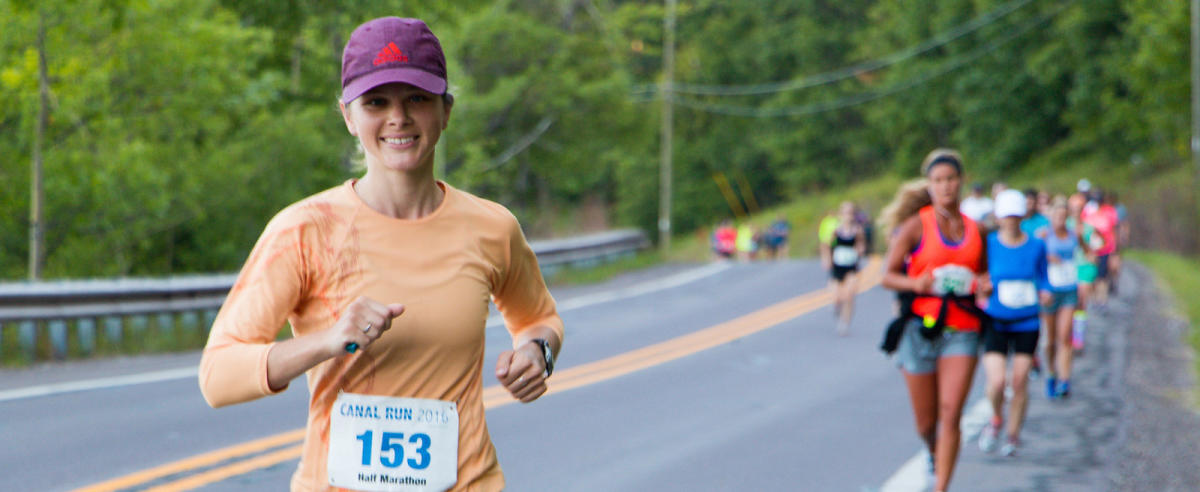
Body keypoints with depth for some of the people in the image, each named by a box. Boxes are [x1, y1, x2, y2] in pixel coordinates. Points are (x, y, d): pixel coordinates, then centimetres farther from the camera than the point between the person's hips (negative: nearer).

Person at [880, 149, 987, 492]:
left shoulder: (975, 229, 10)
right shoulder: (916, 225, 0)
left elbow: (983, 274, 23)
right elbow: (889, 276, 1)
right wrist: (916, 284, -19)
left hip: (962, 331, 1)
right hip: (921, 327, -1)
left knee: (951, 415, -15)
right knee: (926, 422, 8)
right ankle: (934, 453, 43)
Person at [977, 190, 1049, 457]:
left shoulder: (1036, 246, 1)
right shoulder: (989, 244, -2)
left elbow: (1043, 278, 11)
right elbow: (981, 284, 4)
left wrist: (1044, 293, -9)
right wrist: (984, 287, -18)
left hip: (1027, 323, 1)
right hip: (996, 322, -1)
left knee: (1020, 382, 1)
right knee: (996, 382, -14)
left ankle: (1013, 435, 19)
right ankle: (996, 420, 18)